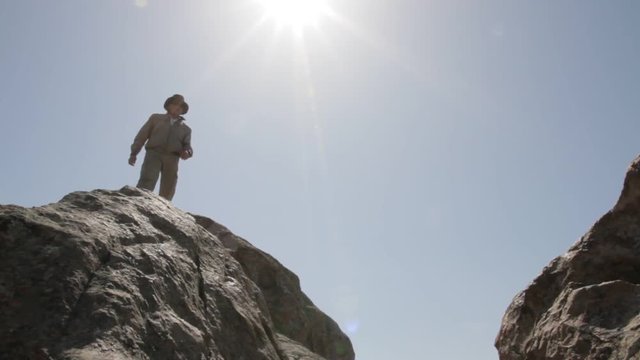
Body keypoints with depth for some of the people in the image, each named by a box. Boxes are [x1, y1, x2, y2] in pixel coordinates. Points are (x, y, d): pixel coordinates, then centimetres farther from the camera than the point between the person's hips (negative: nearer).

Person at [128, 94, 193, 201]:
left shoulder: (186, 129, 26)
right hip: (154, 154, -3)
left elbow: (187, 146, 14)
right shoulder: (156, 118, 22)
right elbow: (142, 135, 14)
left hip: (171, 159, 3)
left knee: (167, 193, -7)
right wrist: (134, 153, 2)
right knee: (147, 180, -26)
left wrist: (187, 153, -11)